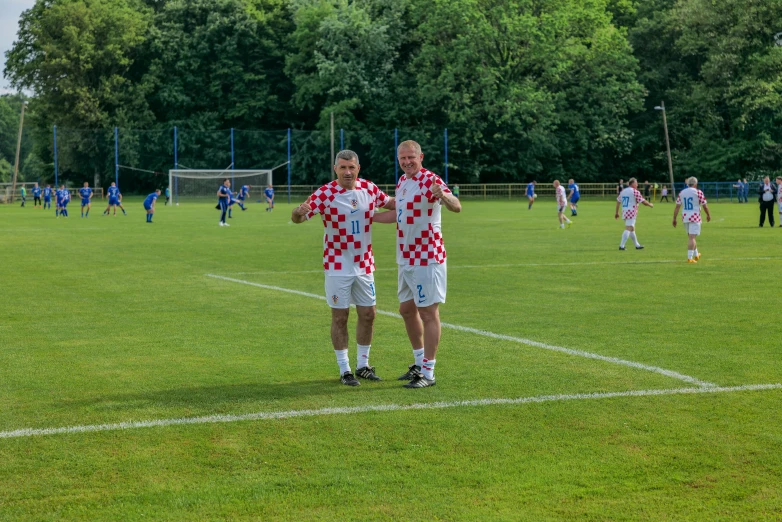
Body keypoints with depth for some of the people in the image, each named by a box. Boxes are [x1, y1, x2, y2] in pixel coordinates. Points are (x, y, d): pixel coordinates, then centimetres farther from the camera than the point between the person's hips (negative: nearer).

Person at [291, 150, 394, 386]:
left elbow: (390, 203, 16)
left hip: (364, 265, 5)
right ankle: (344, 370, 11)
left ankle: (362, 365, 25)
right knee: (340, 316, 1)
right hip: (338, 267, -4)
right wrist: (298, 213, -46)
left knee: (368, 314, 10)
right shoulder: (325, 194, -15)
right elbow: (298, 217, -23)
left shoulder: (370, 188, -2)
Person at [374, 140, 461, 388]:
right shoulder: (402, 182, 11)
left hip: (427, 258, -9)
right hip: (406, 258, 9)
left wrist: (443, 196, -51)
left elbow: (456, 207, -30)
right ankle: (419, 363, 32)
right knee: (407, 310, 17)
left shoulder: (430, 180, -16)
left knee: (428, 313, -5)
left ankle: (428, 373, 0)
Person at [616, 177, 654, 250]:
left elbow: (618, 201, 17)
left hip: (624, 213, 8)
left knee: (632, 229, 18)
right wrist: (650, 205, 11)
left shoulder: (623, 191, 12)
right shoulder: (635, 192, -10)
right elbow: (643, 202, -8)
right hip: (631, 213, -8)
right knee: (628, 229, -11)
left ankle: (637, 245, 28)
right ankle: (621, 246, -19)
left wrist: (617, 213, 24)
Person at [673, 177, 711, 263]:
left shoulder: (681, 193, 7)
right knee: (692, 237, -7)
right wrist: (708, 215, 14)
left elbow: (677, 207, 4)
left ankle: (696, 255, 33)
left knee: (691, 236, 19)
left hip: (685, 217, 5)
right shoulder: (698, 192, -7)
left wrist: (674, 219, 7)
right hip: (695, 217, -5)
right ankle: (689, 258, -11)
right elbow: (704, 205, -2)